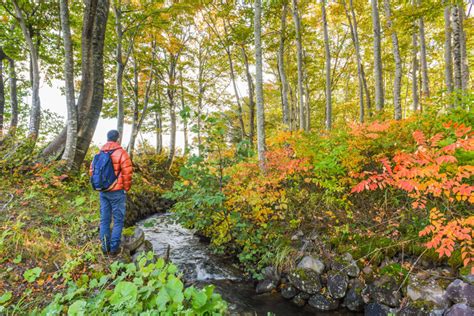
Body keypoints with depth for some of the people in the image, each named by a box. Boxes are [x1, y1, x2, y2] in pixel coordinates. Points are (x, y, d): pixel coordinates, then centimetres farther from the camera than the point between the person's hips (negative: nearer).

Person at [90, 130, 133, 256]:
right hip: (117, 192, -5)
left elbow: (92, 171, 8)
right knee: (118, 220, 5)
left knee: (104, 219, 13)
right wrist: (126, 188, -3)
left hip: (103, 192, 6)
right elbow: (127, 173, -17)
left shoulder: (99, 153, 6)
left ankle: (105, 247, 21)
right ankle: (114, 248, 9)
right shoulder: (121, 153, -12)